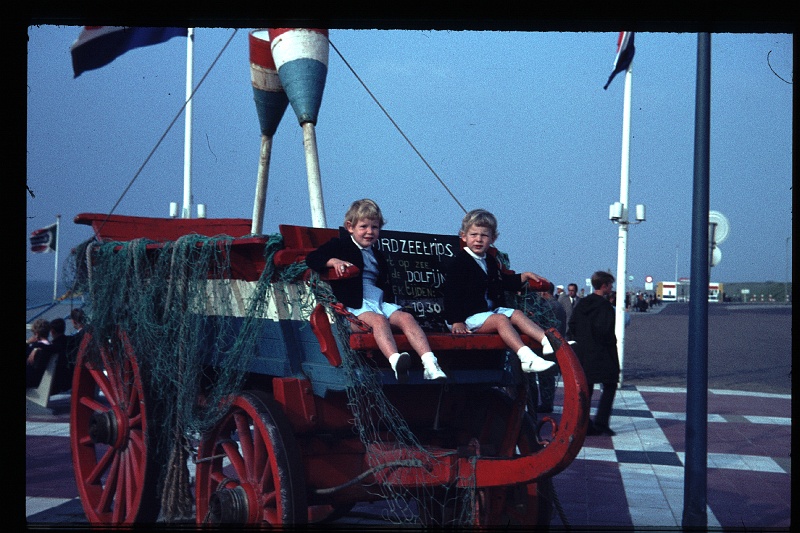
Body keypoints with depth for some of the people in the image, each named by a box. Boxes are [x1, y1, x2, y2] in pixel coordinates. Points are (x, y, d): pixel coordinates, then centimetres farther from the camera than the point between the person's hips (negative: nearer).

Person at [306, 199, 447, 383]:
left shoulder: (378, 256, 31)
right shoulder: (340, 246, 13)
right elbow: (312, 258, 2)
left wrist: (391, 300, 10)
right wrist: (334, 261, -17)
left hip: (381, 301, 6)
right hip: (356, 303, -5)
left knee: (406, 317, -23)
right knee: (379, 319, -36)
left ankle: (430, 364, -38)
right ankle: (395, 360, -60)